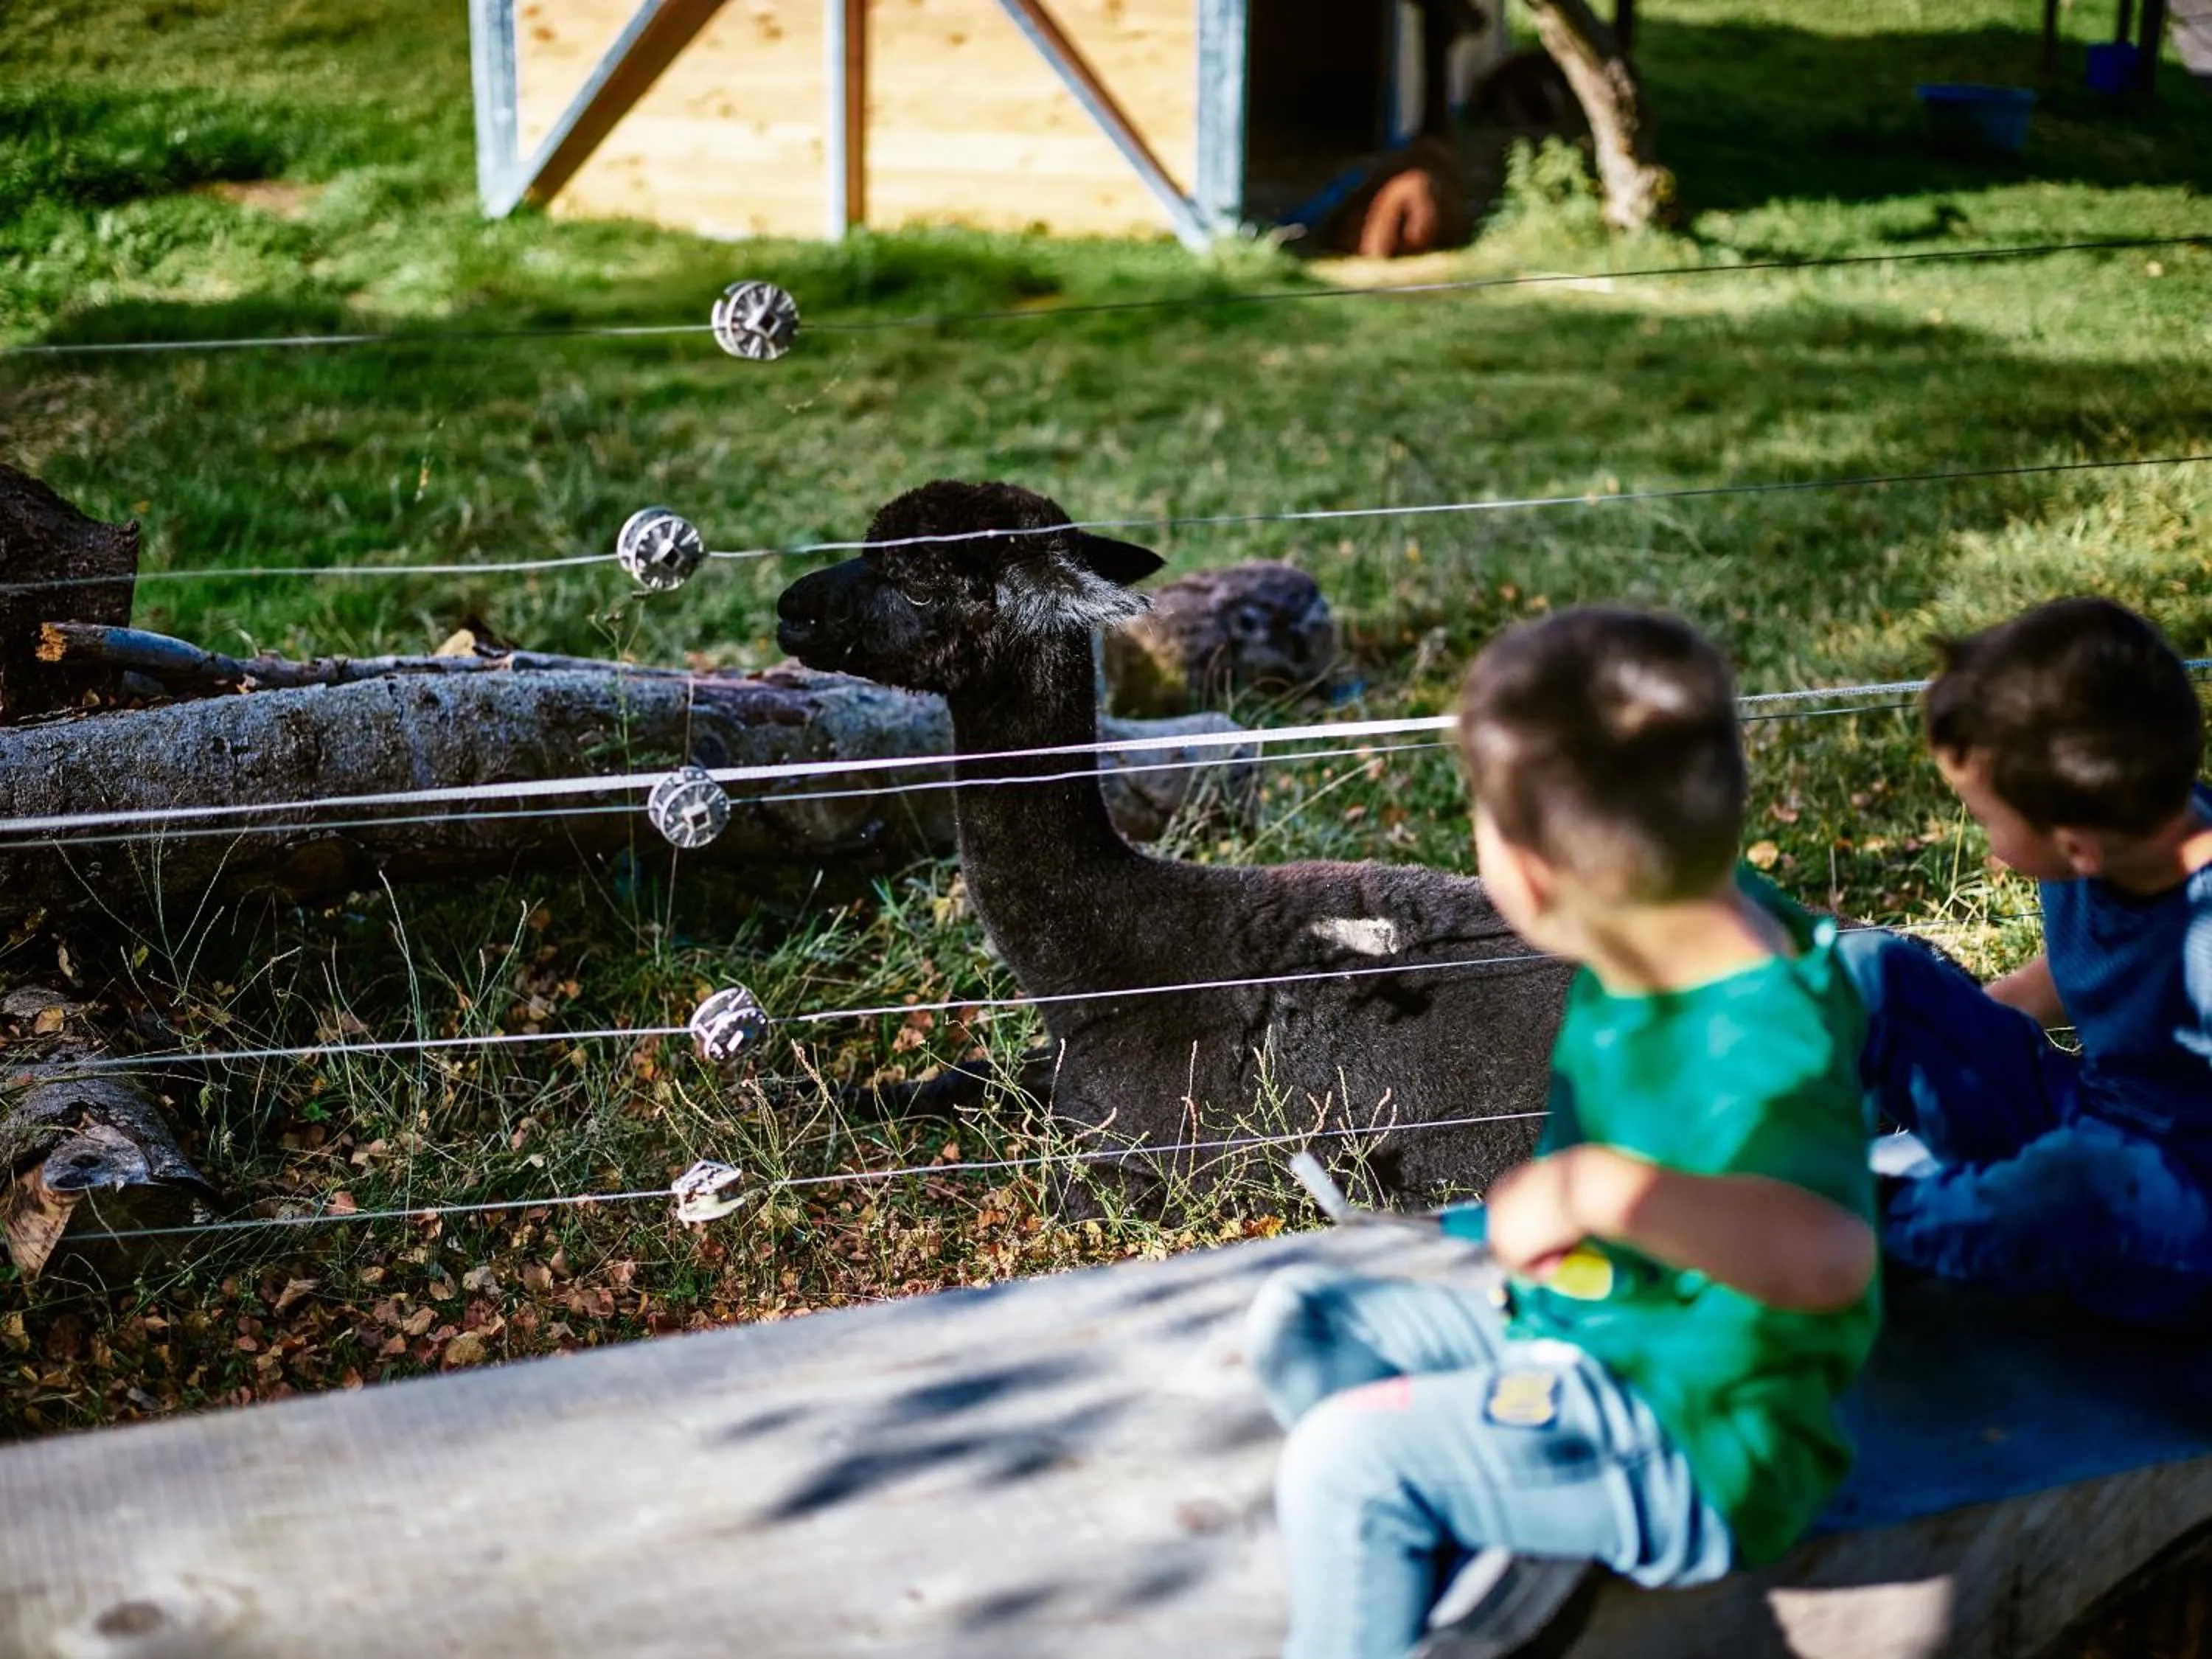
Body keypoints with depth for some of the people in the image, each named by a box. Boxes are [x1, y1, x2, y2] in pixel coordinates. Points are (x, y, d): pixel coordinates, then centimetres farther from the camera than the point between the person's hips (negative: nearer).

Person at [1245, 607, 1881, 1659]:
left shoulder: (1761, 1044, -32)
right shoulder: (1701, 924, -5)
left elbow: (1830, 1256, -50)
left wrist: (1604, 1189, -55)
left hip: (1698, 1448, -10)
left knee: (1343, 1458, -24)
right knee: (1298, 1320, 10)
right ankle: (1497, 1543, -5)